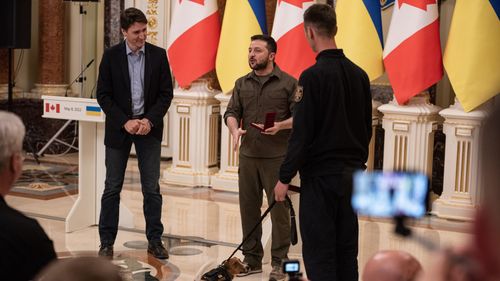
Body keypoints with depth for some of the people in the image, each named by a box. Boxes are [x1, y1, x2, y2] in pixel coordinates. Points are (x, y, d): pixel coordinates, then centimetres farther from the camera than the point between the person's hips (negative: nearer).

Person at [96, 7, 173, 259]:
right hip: (119, 128, -1)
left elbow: (166, 93, 1)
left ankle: (154, 241, 11)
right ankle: (107, 242, 10)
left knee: (152, 188, 3)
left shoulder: (158, 55, 0)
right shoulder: (111, 56, -3)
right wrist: (125, 122, -13)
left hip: (149, 127, 1)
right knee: (112, 187, 3)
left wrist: (150, 120, -12)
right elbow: (103, 95, -4)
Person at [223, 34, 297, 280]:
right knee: (248, 208, 8)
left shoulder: (288, 83, -1)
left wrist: (280, 126, -22)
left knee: (279, 209, -2)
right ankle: (252, 259, 20)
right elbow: (231, 112, 7)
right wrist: (235, 130, -14)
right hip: (248, 156, 5)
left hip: (277, 157, -4)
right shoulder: (242, 84, 13)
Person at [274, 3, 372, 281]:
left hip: (320, 176, -7)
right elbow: (366, 128, 13)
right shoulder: (359, 74, 6)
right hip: (352, 174, 7)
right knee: (346, 250, 13)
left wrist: (284, 177, -8)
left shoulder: (313, 76, -14)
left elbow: (301, 133, -15)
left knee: (319, 253, -2)